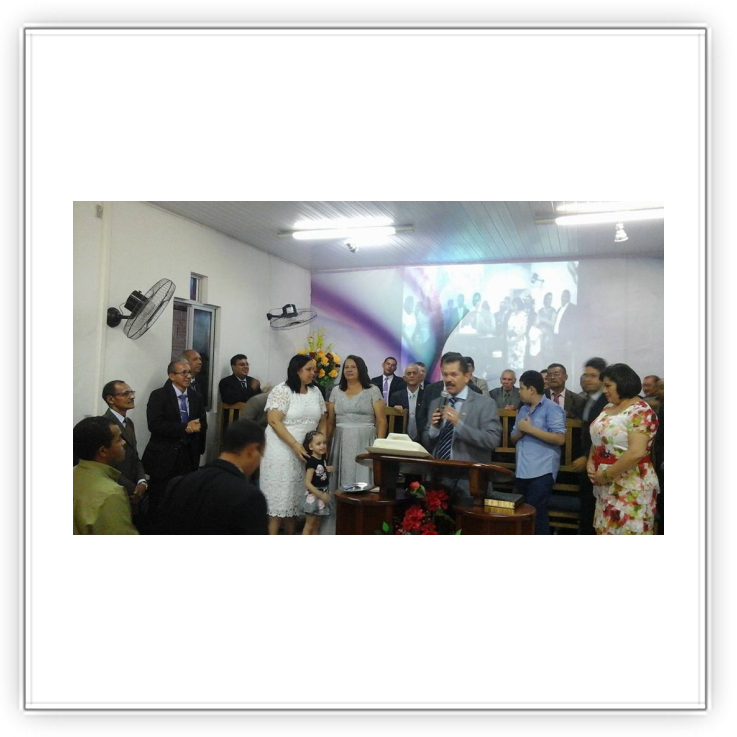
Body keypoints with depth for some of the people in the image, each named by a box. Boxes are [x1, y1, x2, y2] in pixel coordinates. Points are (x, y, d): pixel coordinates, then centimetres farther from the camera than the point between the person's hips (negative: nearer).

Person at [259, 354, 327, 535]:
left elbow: (322, 421, 13)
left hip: (306, 452, 6)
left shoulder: (315, 391, 9)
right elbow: (274, 421, -16)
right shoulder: (282, 390, -10)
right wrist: (295, 445, -20)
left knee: (296, 494, 9)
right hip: (282, 450, -5)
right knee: (279, 494, -3)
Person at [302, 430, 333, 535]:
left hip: (322, 494, 8)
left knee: (317, 525, 14)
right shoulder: (312, 462, -21)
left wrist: (328, 470, -1)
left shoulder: (322, 458, 3)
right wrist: (320, 495, -26)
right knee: (309, 525, -2)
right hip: (313, 495, -8)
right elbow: (307, 483, -24)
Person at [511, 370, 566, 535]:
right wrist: (520, 431, -4)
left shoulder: (552, 409, -6)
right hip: (521, 470, 8)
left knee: (536, 513, -8)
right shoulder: (523, 409, 16)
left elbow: (560, 439, -16)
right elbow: (514, 438, 19)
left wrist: (530, 429, -15)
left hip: (541, 471, -8)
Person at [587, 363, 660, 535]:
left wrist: (606, 475, -18)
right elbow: (598, 439, 20)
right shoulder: (608, 408, 11)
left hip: (630, 488, -8)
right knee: (606, 531, 14)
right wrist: (590, 462, 1)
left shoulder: (640, 411, -16)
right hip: (607, 487, 8)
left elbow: (636, 453, -25)